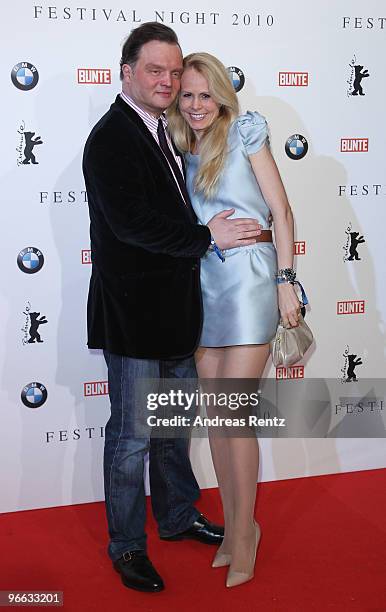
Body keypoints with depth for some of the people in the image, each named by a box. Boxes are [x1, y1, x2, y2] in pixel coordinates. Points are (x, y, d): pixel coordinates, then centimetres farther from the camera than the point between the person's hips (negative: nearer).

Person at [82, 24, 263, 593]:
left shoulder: (163, 133, 13)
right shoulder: (112, 137, -15)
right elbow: (131, 221, -25)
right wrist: (207, 237, -18)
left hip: (174, 310, 9)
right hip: (132, 315, -9)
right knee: (132, 434, 4)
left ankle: (178, 516, 38)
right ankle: (126, 544, 21)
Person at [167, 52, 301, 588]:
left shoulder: (245, 131, 0)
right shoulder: (181, 150, 14)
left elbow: (280, 209, -3)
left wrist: (286, 281, -8)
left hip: (248, 277, -5)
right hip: (201, 282, 5)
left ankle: (244, 529, 10)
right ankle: (233, 527, 20)